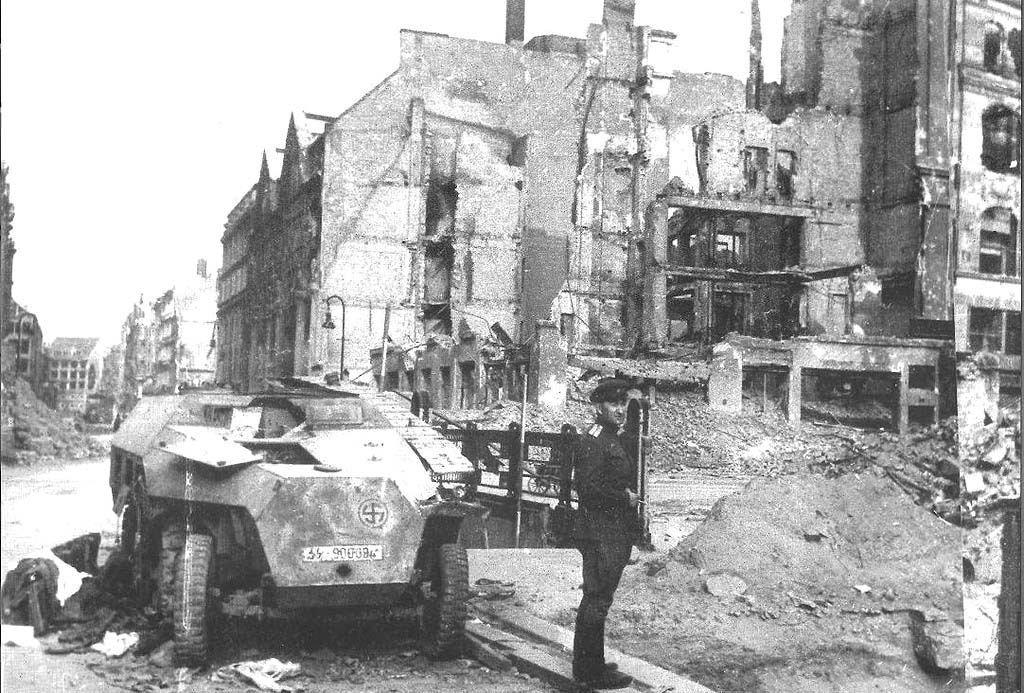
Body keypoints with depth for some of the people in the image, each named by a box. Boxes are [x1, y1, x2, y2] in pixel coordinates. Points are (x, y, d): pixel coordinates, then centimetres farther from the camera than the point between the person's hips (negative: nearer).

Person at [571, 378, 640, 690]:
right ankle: (591, 672, 3)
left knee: (596, 600, 17)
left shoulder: (612, 441, 17)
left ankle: (588, 664, 28)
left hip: (613, 535, 10)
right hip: (600, 534, -10)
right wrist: (624, 498, -15)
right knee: (597, 601, -4)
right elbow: (587, 489, -24)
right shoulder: (594, 441, -15)